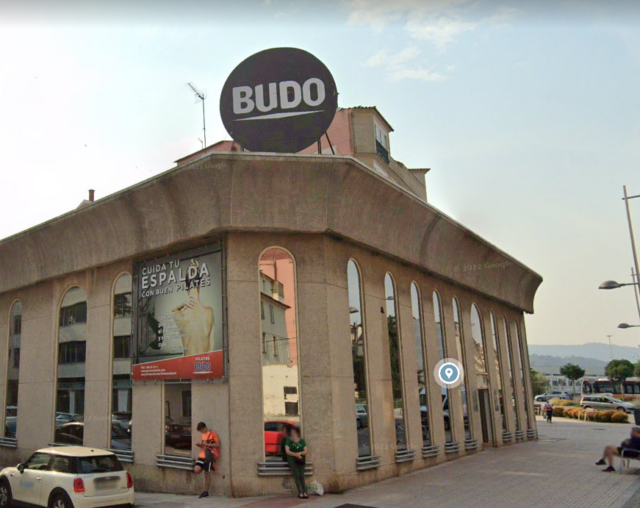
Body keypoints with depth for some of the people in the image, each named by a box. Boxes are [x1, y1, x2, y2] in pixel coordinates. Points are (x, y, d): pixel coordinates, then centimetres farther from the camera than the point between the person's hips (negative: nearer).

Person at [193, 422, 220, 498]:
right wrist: (200, 445, 5)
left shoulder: (212, 434, -6)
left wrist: (206, 444, -17)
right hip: (202, 456, 7)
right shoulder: (203, 435, 17)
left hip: (209, 457, -7)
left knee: (207, 474, 0)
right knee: (196, 470, -13)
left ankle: (206, 492, 9)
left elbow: (217, 444, -11)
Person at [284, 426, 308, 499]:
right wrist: (296, 454, -15)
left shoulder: (302, 441, 15)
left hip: (301, 460, 2)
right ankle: (300, 493, -20)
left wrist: (300, 453, -13)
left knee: (302, 476, -13)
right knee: (296, 475, -17)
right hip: (292, 460, -2)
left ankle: (304, 492, -19)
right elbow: (287, 451, -4)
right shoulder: (288, 440, 7)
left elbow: (305, 451, 8)